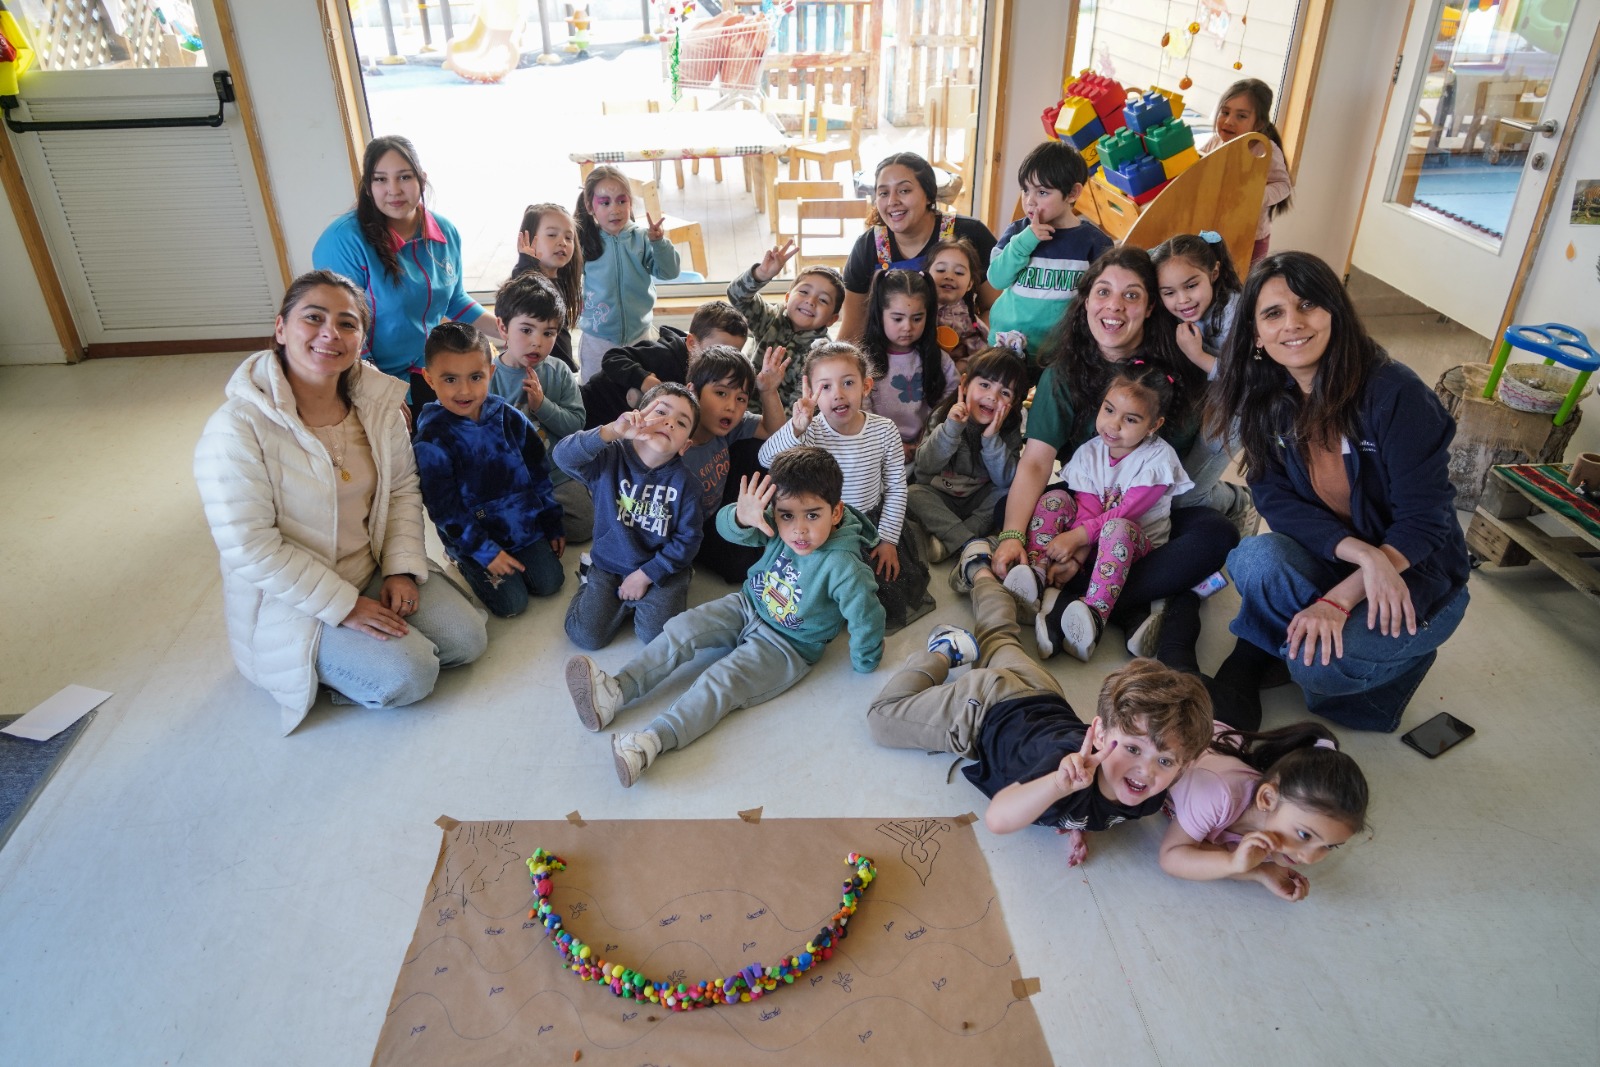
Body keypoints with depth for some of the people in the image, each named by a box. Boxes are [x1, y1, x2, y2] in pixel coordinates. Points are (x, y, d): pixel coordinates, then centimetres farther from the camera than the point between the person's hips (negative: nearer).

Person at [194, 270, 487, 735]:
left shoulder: (378, 403, -4)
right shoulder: (237, 430, -22)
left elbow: (403, 490, 4)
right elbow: (251, 550, -22)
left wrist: (402, 569, -9)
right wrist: (343, 605, -21)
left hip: (374, 570, 6)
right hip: (293, 605, -5)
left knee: (467, 639, -5)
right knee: (409, 676, -19)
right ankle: (324, 668, 8)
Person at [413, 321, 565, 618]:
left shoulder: (510, 419, -6)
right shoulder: (431, 440, -18)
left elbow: (538, 474, 4)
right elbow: (444, 510, -16)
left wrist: (553, 525, 7)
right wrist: (485, 551, -16)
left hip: (525, 523, 4)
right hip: (472, 536, -4)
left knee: (549, 583, -1)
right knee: (512, 603, -6)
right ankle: (466, 563, 19)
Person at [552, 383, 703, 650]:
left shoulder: (684, 482, -12)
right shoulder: (611, 458, -12)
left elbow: (688, 538, -9)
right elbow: (564, 456, -29)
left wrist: (646, 574, -13)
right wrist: (612, 431, -43)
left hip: (659, 569, 0)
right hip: (608, 565, 0)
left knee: (656, 635, -17)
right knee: (586, 636, -11)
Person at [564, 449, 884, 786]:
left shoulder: (841, 566, -32)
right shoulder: (776, 526, -15)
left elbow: (867, 618, -26)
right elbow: (726, 526, -15)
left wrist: (865, 663, -9)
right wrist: (741, 517, -40)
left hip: (787, 644, -6)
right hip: (747, 607, 6)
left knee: (721, 682, -23)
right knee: (681, 629, -10)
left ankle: (651, 742, -34)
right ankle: (613, 692, -16)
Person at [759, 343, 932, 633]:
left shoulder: (884, 430, -10)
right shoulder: (810, 433, -17)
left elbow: (896, 488, -1)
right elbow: (766, 459, -33)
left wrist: (888, 539, -3)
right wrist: (796, 427, -49)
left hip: (874, 523, 2)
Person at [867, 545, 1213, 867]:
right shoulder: (1076, 768, -47)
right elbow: (996, 819, -58)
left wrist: (1080, 821, -24)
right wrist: (1059, 784, -73)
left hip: (1042, 702, 5)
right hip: (985, 710, -5)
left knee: (1000, 640, 34)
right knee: (881, 717, 6)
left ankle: (980, 572, 56)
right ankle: (946, 652, 20)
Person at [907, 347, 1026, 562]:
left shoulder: (1010, 428, -8)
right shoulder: (945, 415, -12)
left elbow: (1006, 480, -18)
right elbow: (925, 466, -20)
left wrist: (991, 438, -29)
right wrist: (950, 428, -33)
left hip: (981, 502, 1)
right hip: (939, 499, -1)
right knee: (912, 493, -27)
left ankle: (949, 540, -28)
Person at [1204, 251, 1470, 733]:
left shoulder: (1395, 393, -21)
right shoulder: (1267, 400, -7)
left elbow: (1423, 521, -20)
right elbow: (1276, 501, -10)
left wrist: (1340, 598, -29)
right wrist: (1362, 552, -26)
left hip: (1418, 573, -3)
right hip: (1329, 559, 3)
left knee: (1320, 664, -29)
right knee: (1256, 559, -31)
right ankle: (1252, 661, -3)